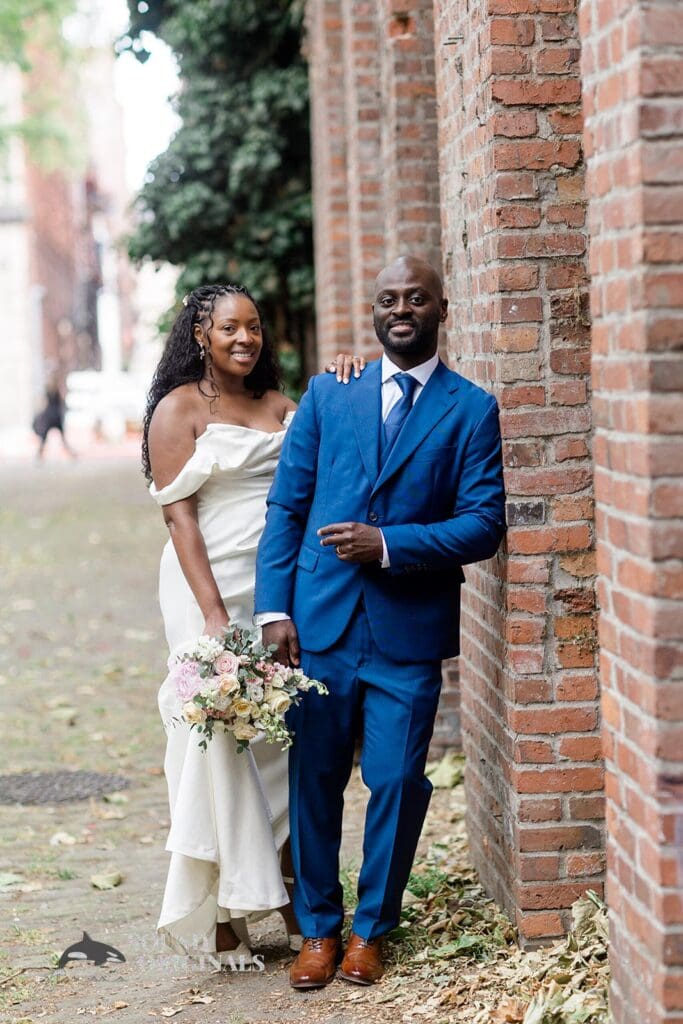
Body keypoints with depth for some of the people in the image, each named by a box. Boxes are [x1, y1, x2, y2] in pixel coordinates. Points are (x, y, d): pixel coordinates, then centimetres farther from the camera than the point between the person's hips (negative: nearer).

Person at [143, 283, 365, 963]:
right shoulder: (178, 409, -3)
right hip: (212, 588, -5)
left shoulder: (280, 406, 14)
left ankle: (289, 893, 17)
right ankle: (222, 914, 7)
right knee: (223, 736, -3)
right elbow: (179, 515, -9)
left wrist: (341, 378, -8)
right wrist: (214, 615, -17)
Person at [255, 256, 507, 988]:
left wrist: (389, 543, -16)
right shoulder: (326, 396, 8)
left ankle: (371, 927, 22)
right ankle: (318, 928, 23)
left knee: (397, 783, 3)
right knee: (314, 782, 8)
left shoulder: (471, 410, 2)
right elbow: (286, 506, 6)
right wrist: (274, 609, -4)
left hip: (410, 631, -2)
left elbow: (484, 524, -5)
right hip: (321, 624, 2)